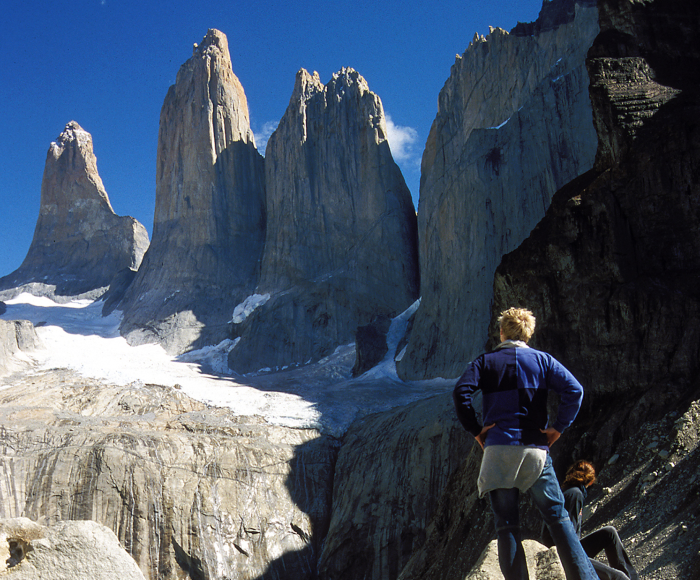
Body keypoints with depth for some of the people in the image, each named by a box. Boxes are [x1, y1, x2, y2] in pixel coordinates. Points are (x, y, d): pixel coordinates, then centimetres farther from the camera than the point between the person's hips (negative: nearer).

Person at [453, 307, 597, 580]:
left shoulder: (485, 361, 9)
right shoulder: (541, 359, 10)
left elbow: (461, 392, -8)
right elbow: (574, 389, -4)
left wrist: (476, 429, -1)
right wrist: (559, 426, 2)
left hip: (497, 449, 0)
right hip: (535, 449, 1)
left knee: (506, 526, 5)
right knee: (558, 518, 7)